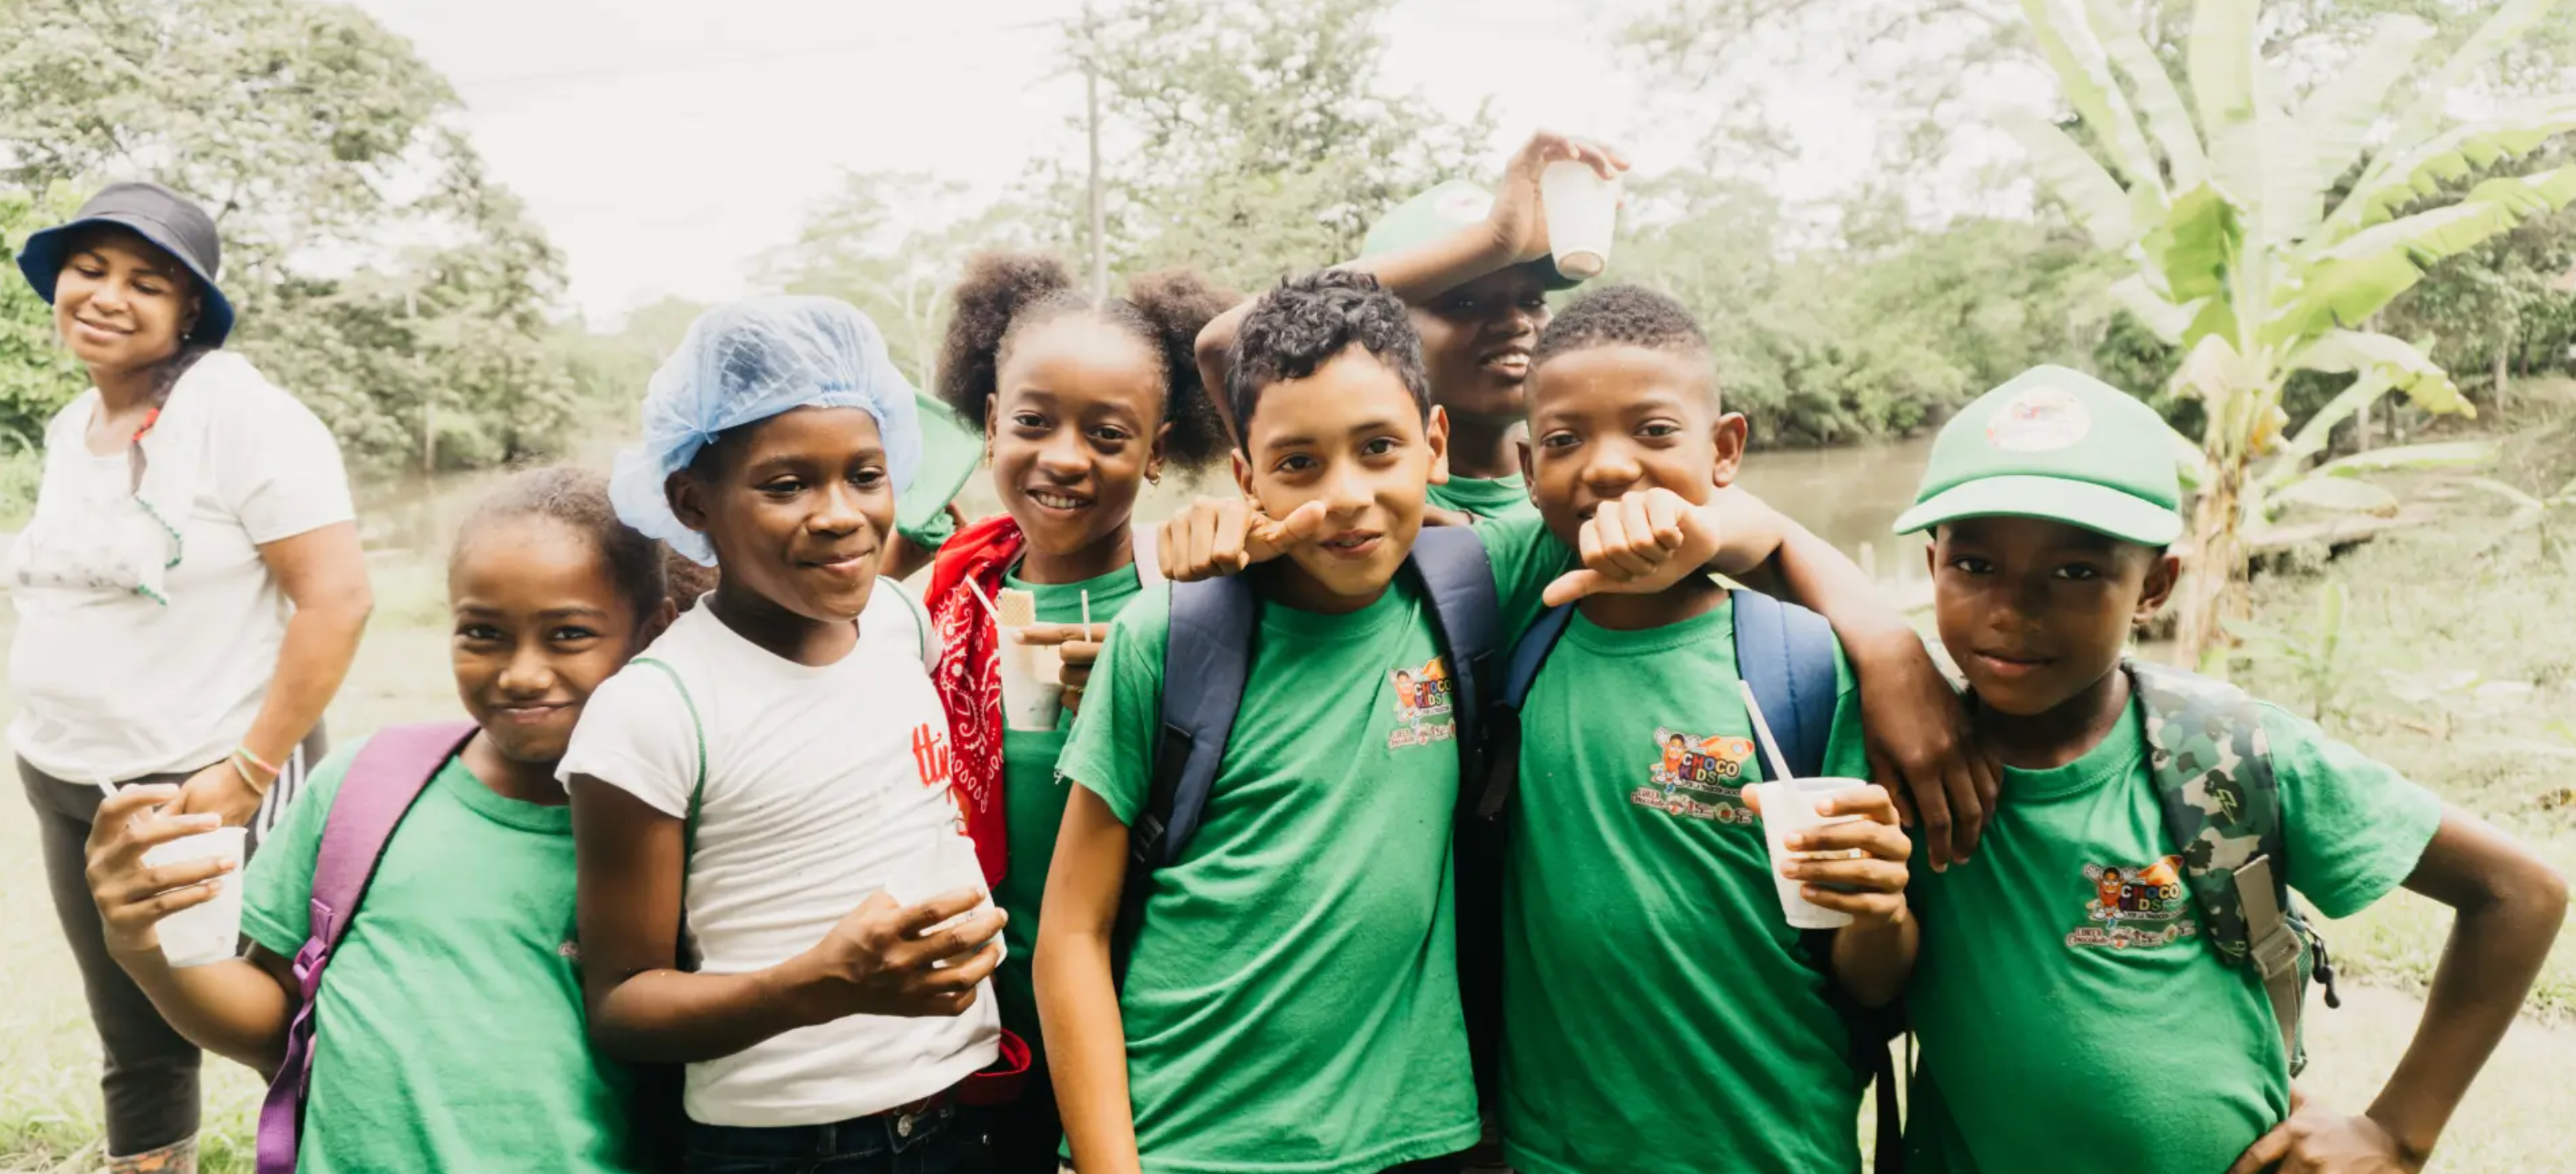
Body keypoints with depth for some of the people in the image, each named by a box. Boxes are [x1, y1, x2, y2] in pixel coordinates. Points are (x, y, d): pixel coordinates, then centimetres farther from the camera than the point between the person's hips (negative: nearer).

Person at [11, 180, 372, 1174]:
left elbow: (337, 597, -20)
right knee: (136, 1046, 18)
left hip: (203, 789, -7)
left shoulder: (237, 411, -14)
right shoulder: (71, 426, 9)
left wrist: (249, 773, -19)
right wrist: (52, 751, 11)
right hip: (66, 792, 7)